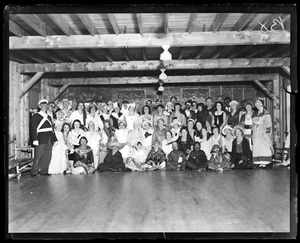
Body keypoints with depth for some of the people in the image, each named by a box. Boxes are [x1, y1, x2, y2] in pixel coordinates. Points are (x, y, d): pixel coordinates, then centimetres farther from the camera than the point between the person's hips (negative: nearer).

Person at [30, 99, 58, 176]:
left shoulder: (48, 117, 22)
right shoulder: (36, 116, 1)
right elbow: (33, 128, -7)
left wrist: (55, 139, 16)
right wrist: (35, 139, -17)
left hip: (49, 140, 6)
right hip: (41, 139, -6)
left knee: (47, 157, 5)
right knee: (38, 156, -6)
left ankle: (44, 171, 13)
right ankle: (34, 172, 1)